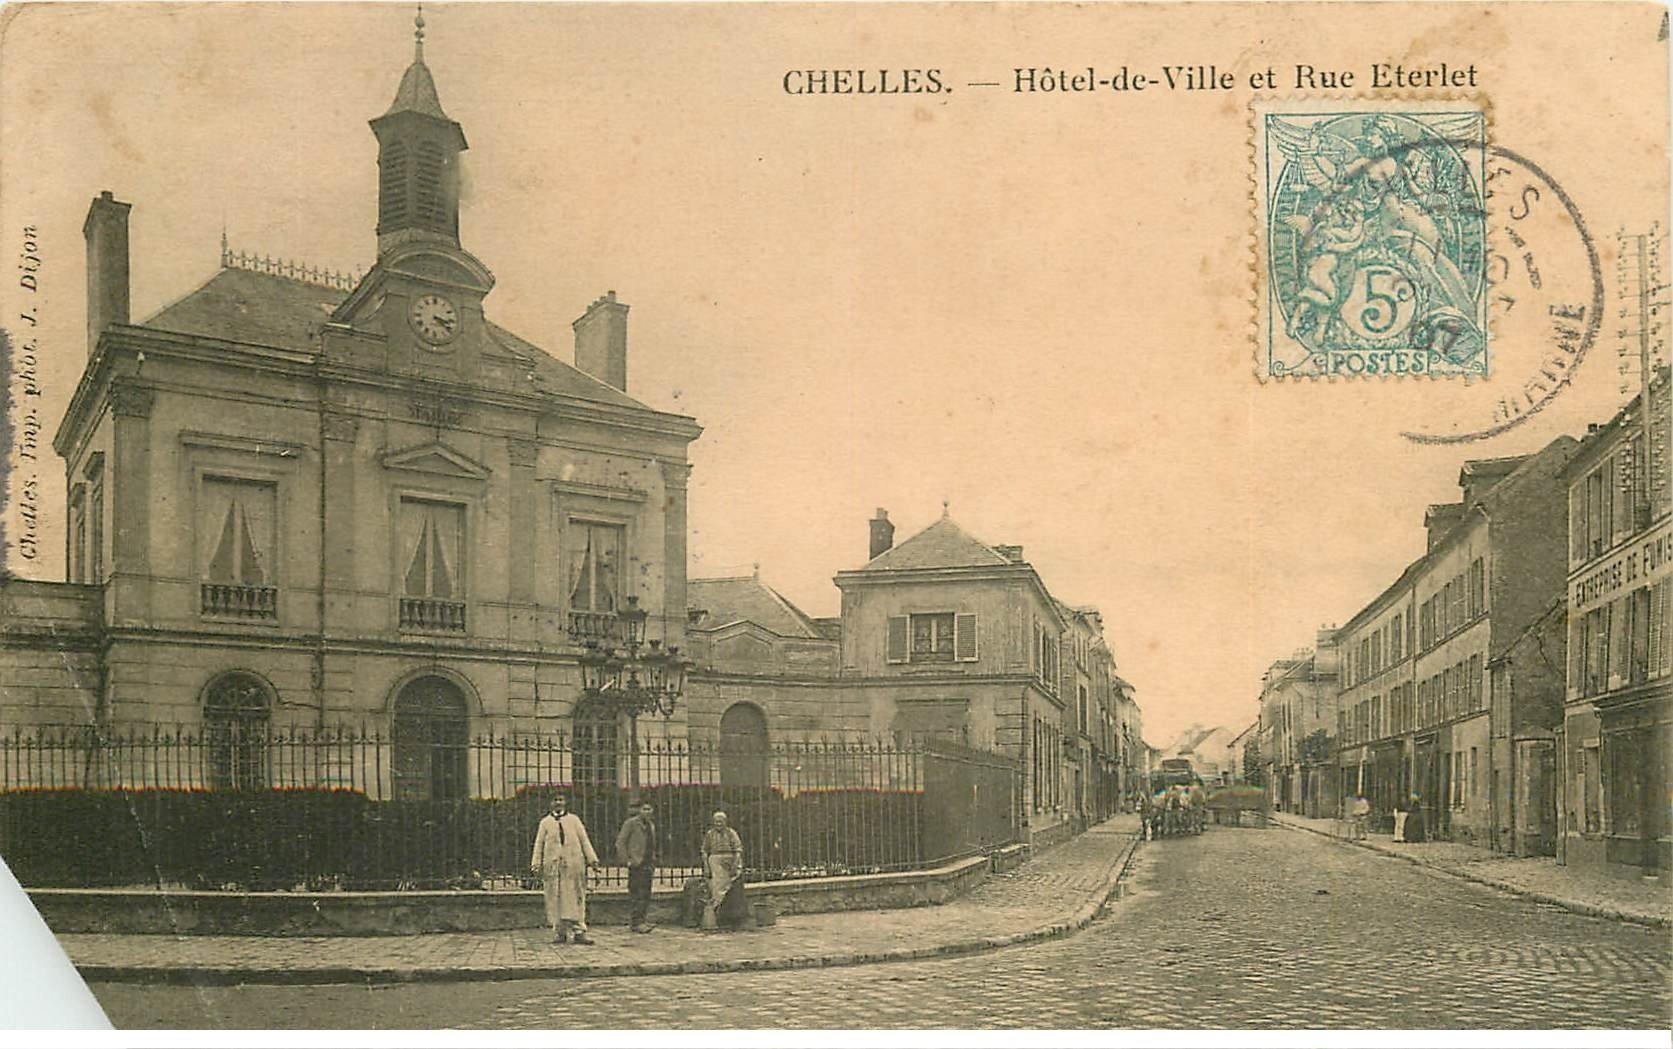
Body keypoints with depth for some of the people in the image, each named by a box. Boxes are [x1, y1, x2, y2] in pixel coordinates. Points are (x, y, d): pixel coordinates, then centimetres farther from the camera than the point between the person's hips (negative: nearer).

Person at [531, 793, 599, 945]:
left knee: (575, 897, -4)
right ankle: (559, 932, 3)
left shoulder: (574, 820, 15)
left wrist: (592, 859, 3)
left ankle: (579, 931, -5)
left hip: (573, 864, 0)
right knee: (555, 898, -2)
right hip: (552, 864, 0)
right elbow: (539, 843, 11)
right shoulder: (545, 822, 15)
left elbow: (584, 840, 11)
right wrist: (536, 863, 1)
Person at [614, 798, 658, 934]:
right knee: (638, 894, -9)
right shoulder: (631, 823, -4)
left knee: (646, 894, 5)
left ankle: (644, 920, 9)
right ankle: (638, 922, -9)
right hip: (636, 864, -7)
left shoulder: (651, 825, 18)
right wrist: (626, 861, -13)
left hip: (648, 865, 7)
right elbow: (620, 842, -7)